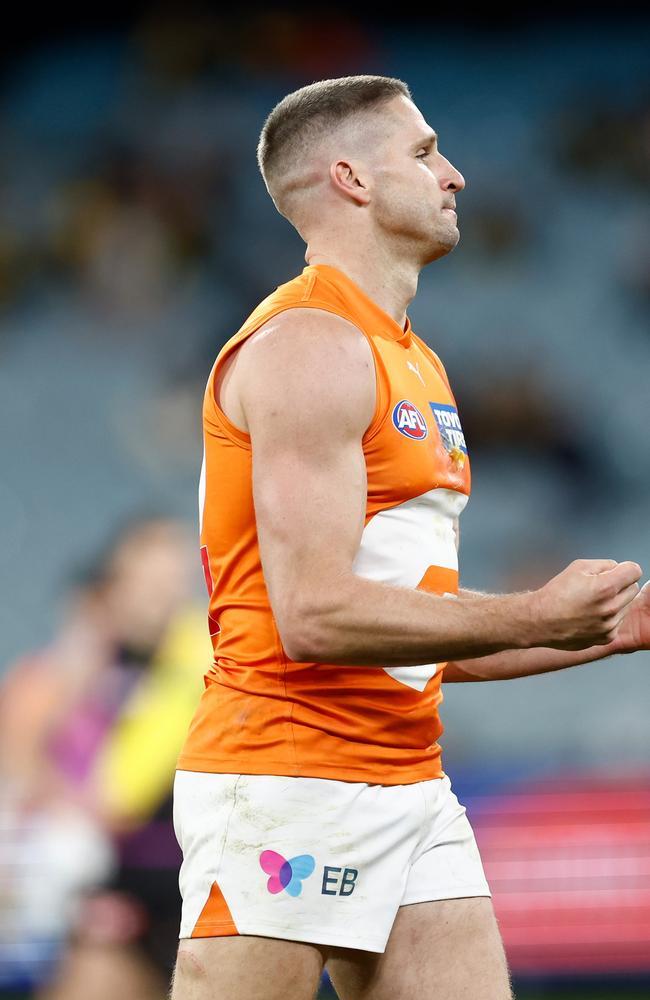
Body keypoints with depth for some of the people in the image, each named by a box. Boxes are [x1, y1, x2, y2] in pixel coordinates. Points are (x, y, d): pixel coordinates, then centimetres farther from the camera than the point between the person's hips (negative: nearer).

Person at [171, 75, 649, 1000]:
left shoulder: (412, 364, 19)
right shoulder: (310, 345, -12)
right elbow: (317, 616, -21)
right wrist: (535, 618, -14)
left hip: (409, 787, 9)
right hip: (286, 784, -9)